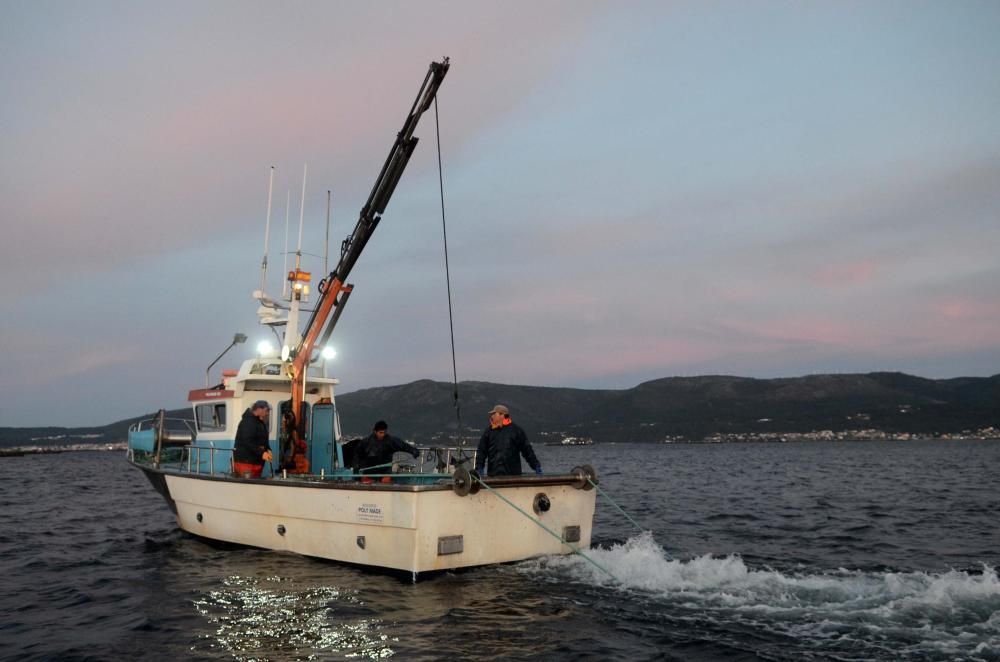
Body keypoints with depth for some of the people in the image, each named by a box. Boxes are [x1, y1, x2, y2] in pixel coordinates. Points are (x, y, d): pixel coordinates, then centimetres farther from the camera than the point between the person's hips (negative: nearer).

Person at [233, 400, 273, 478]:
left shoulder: (261, 423, 19)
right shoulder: (248, 422, -13)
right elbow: (248, 442, -23)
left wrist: (267, 450, 5)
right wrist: (261, 453, -28)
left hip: (256, 462, 10)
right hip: (245, 462, -10)